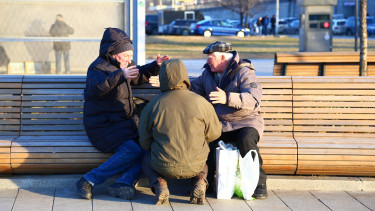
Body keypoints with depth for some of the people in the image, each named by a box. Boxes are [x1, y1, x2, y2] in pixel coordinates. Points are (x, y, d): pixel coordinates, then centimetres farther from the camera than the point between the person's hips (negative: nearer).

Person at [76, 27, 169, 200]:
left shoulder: (124, 66, 17)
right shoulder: (98, 68, -10)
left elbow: (140, 75, 38)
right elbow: (96, 88, -32)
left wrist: (156, 66, 20)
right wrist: (120, 75, -39)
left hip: (123, 123, 8)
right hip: (102, 126, -8)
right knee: (132, 150, -30)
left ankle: (124, 183, -30)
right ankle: (88, 181, -25)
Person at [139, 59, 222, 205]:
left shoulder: (152, 106, -7)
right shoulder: (201, 103, -7)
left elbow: (145, 143, 2)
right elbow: (214, 133, 4)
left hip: (165, 167, -1)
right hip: (195, 166, 1)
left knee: (146, 160, 33)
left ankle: (158, 184, 1)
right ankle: (200, 181, 4)